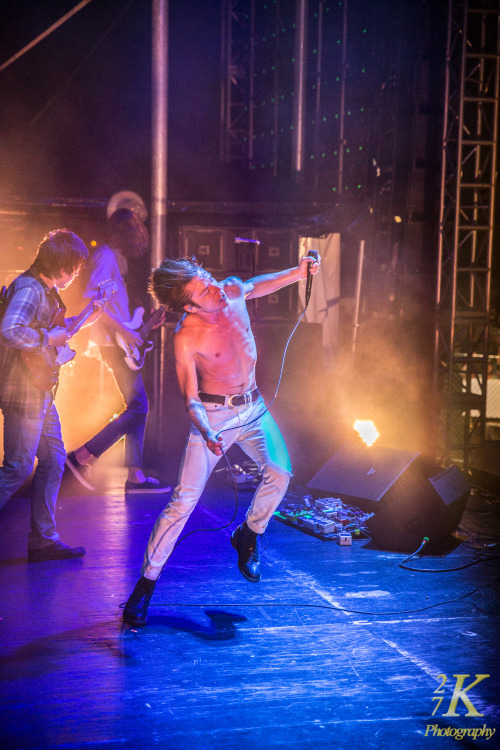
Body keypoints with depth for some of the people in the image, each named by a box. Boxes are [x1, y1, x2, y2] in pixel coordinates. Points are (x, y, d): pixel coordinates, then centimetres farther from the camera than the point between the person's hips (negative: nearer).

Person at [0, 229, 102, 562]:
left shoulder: (46, 289, 13)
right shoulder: (28, 289, -18)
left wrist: (81, 321, 21)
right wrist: (49, 339, -23)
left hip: (40, 391, 10)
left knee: (53, 460, 12)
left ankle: (43, 540, 19)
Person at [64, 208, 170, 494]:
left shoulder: (116, 257, 19)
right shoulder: (105, 256, -11)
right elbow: (90, 298, -24)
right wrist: (123, 330, -24)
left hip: (120, 342, 10)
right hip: (113, 342, -10)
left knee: (139, 406, 9)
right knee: (137, 407, -11)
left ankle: (135, 475, 11)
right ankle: (83, 457, -9)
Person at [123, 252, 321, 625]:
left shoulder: (233, 290, -8)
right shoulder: (186, 339, -23)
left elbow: (255, 286, 18)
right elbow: (191, 400, -19)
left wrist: (297, 273, 5)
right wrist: (206, 433, -38)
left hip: (253, 406, 5)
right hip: (214, 415, -5)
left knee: (280, 472, -18)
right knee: (184, 500, -10)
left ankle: (248, 536, 10)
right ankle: (146, 583, 2)